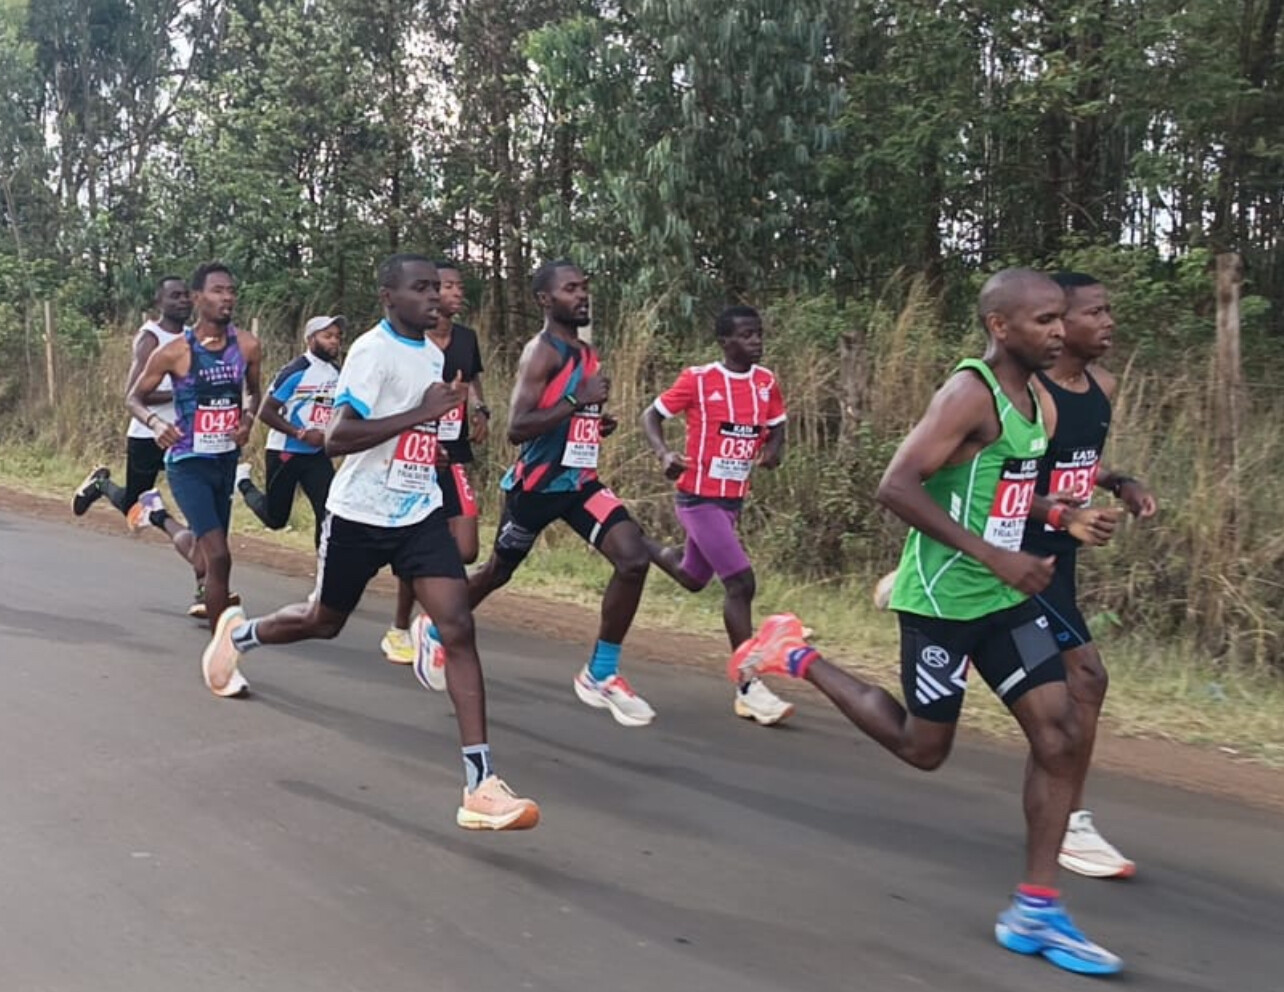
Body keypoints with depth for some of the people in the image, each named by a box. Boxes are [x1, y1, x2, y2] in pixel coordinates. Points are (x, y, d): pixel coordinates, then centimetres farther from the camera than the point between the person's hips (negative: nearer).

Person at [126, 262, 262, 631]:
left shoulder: (247, 345, -3)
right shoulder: (174, 352, -13)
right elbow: (133, 398, -1)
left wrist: (248, 417, -5)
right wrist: (156, 422, -21)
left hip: (227, 459, 6)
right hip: (189, 463, -5)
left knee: (208, 544, 22)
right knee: (218, 556, -16)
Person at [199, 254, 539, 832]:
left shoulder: (433, 353, 9)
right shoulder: (373, 350, -16)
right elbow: (336, 438, -26)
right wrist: (421, 413, -27)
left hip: (420, 515, 5)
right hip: (360, 516, -5)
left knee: (458, 628, -12)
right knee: (323, 622, 16)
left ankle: (480, 786, -14)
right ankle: (237, 635, 51)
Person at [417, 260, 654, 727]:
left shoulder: (587, 353, 11)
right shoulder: (542, 351, -16)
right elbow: (516, 427, -25)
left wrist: (597, 422, 7)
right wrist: (578, 400, -27)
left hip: (580, 481, 7)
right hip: (536, 486, -7)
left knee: (634, 559, -13)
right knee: (497, 572, 11)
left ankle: (600, 675, -1)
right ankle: (433, 631, 41)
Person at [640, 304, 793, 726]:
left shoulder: (767, 382, 3)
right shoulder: (698, 379, -13)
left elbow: (777, 427, 17)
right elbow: (651, 415, -4)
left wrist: (774, 449, -6)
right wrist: (664, 454, -22)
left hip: (733, 500, 7)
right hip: (699, 498, -7)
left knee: (692, 579, 22)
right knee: (741, 582, -15)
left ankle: (642, 546, 52)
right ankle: (748, 688, -7)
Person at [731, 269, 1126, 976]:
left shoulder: (1031, 397, 10)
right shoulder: (970, 393, -18)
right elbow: (896, 486, -26)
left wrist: (1064, 517, 7)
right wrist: (992, 556, -27)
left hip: (1004, 598, 8)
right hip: (943, 600, -8)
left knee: (1060, 734, 1)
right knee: (923, 748, 6)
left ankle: (1035, 911, 10)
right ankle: (798, 658, 23)